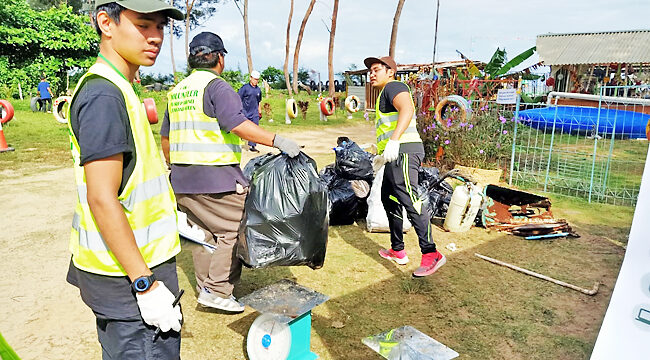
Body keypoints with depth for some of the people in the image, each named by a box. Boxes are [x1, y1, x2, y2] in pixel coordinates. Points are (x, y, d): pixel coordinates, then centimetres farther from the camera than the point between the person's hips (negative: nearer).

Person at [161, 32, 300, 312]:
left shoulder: (177, 91, 16)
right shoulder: (217, 87, -9)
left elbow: (165, 136, 22)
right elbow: (237, 124, -24)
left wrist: (174, 165, 34)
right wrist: (278, 141, -28)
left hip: (182, 180, 9)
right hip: (217, 179, -8)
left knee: (203, 235, 16)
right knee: (234, 231, 2)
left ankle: (205, 289, 26)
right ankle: (217, 291, 3)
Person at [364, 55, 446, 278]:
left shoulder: (394, 86, -3)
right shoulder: (385, 94, 29)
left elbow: (407, 109, -24)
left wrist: (393, 141, -37)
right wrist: (381, 153, 42)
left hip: (403, 151, -11)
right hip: (395, 155, 11)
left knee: (409, 201, -18)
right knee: (389, 200, 16)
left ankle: (431, 254, -19)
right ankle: (397, 251, 24)